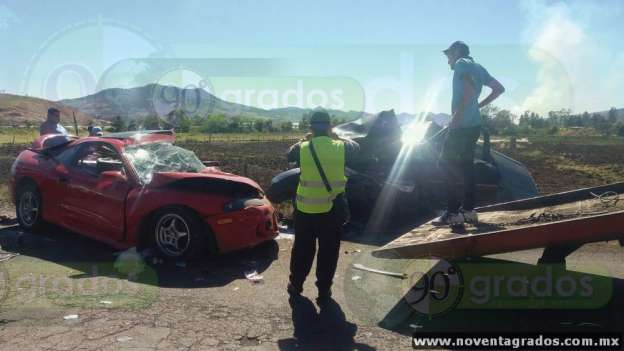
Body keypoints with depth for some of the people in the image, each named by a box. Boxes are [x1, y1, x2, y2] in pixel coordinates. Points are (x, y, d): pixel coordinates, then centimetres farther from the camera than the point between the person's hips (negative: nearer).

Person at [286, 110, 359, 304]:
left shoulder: (302, 148, -8)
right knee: (328, 252, 13)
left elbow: (290, 155, 15)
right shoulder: (342, 147, -6)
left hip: (305, 210, 1)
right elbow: (356, 146, 16)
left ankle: (295, 285, 31)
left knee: (302, 249, 18)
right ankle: (324, 290, 21)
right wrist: (338, 137, 30)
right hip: (332, 211, 0)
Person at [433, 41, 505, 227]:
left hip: (461, 125, -8)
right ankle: (469, 210, 13)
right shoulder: (478, 68, 19)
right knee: (466, 165, 11)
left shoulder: (461, 63, -4)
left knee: (447, 163, -5)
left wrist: (456, 117, -20)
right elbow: (499, 88, 21)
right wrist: (479, 105, 17)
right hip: (474, 124, 8)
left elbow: (469, 89, -21)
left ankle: (453, 213, -8)